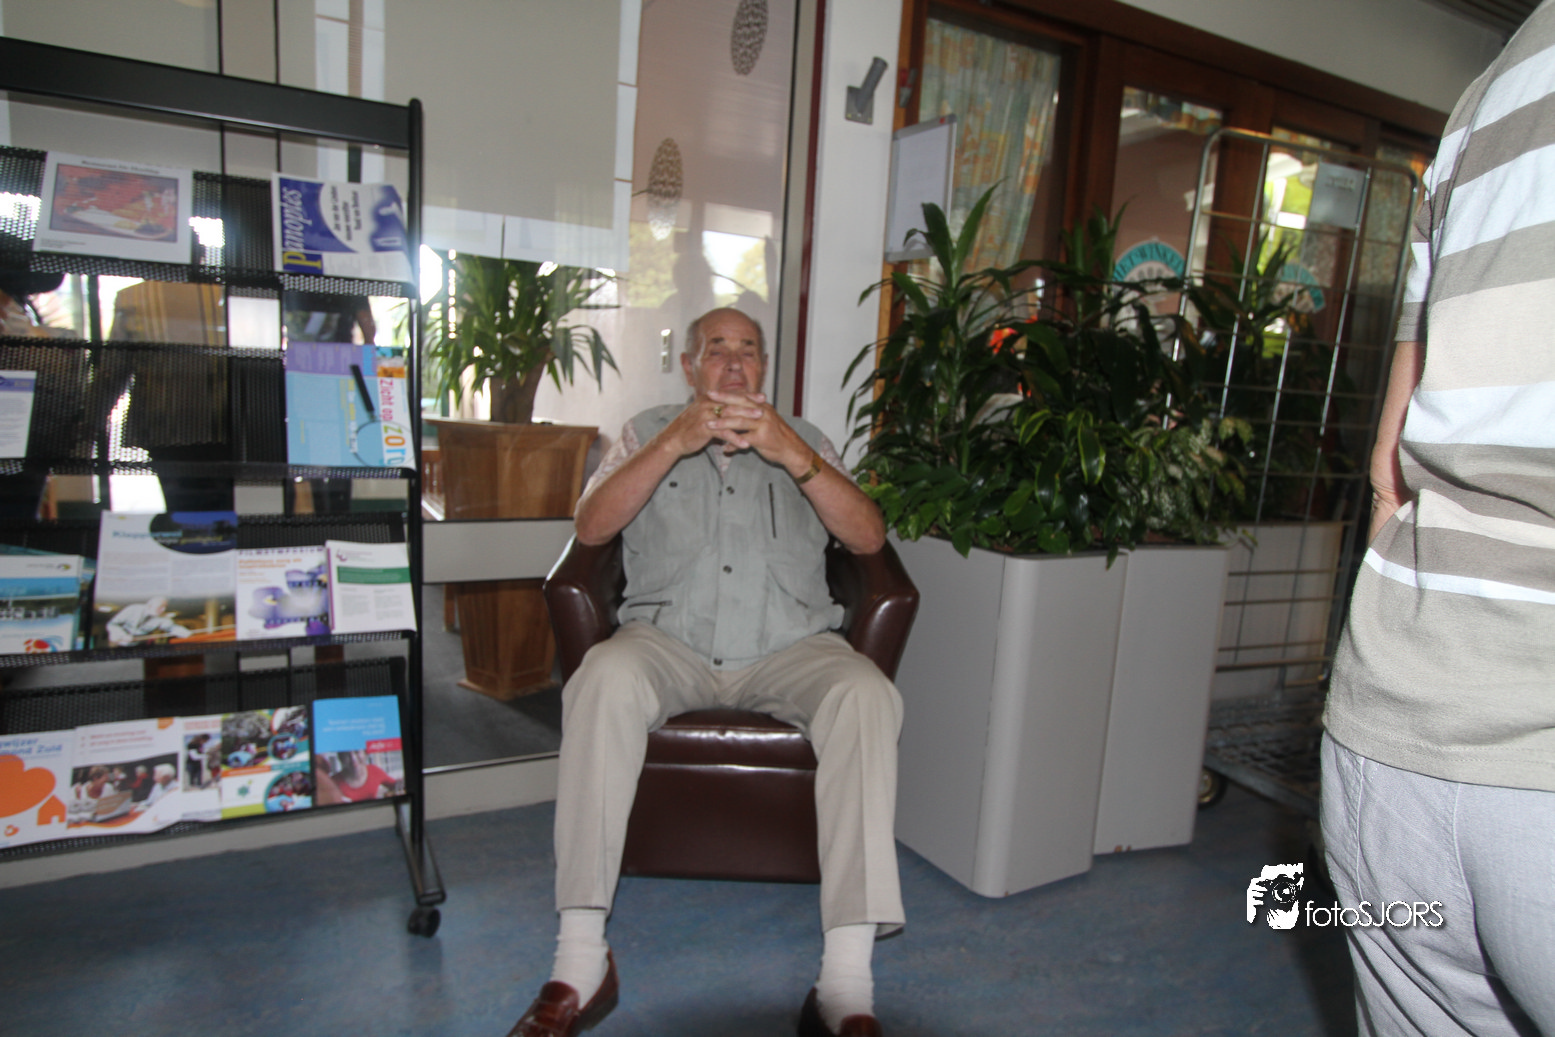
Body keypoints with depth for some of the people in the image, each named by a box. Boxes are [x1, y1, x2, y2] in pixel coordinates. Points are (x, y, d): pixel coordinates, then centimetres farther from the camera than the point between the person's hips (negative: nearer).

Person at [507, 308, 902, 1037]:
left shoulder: (803, 438, 19)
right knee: (605, 677, -33)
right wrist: (676, 443, -12)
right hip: (667, 640, 0)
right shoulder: (648, 432, 19)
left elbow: (868, 538, 3)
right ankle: (580, 963, -24)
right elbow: (591, 527, 1)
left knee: (867, 695, -30)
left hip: (789, 648, 1)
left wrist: (792, 455, -12)